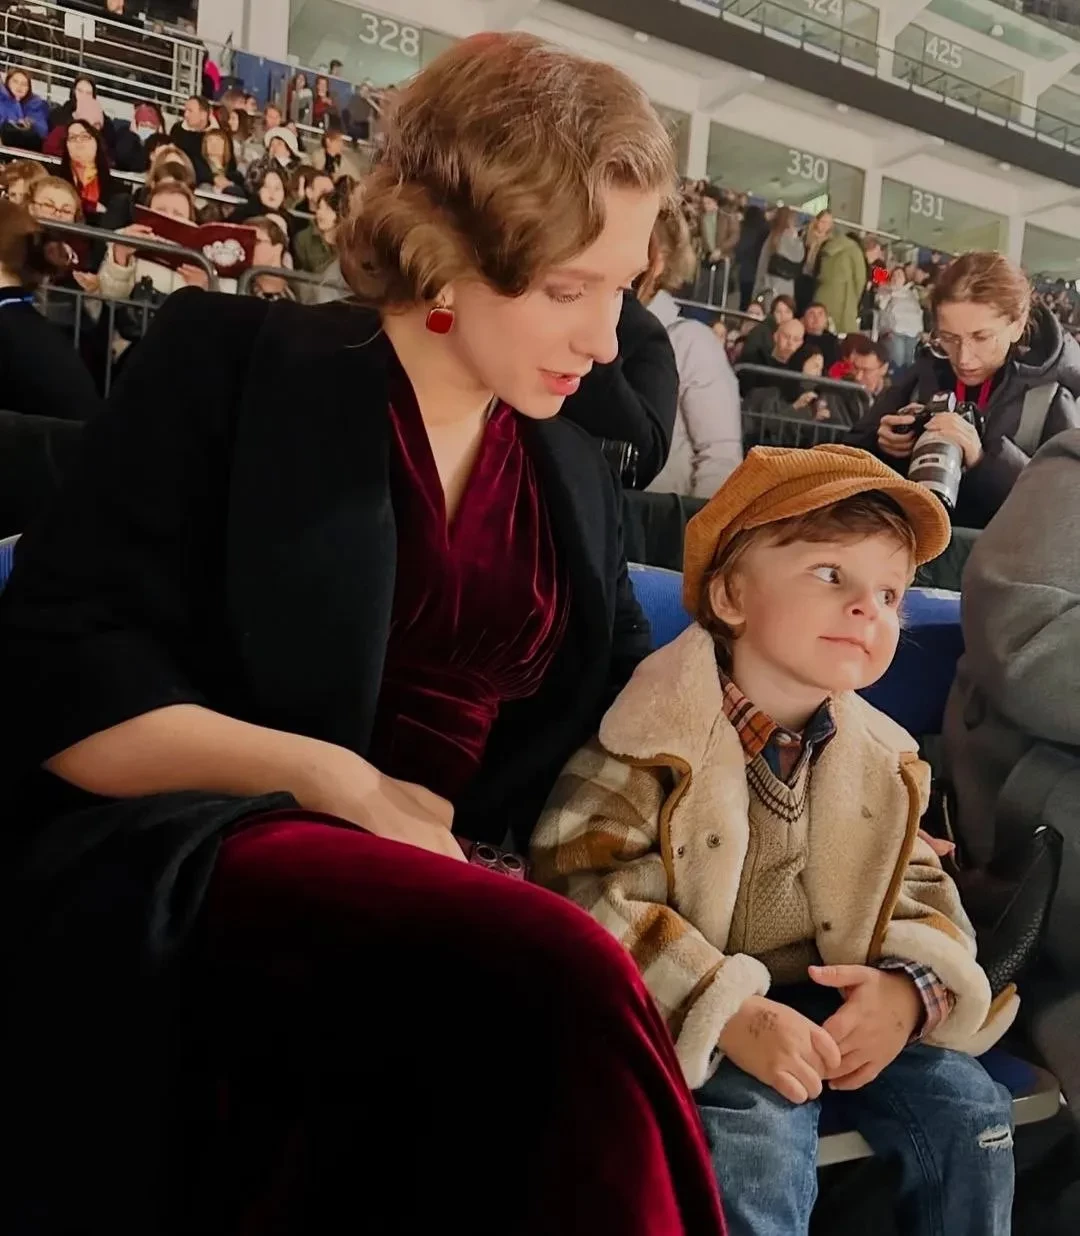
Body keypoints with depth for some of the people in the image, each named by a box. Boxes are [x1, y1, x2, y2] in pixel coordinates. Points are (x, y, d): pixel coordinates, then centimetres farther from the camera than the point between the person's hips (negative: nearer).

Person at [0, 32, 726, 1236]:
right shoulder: (231, 359, 1)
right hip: (182, 864, -4)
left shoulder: (575, 477, 17)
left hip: (444, 891, 5)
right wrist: (342, 786, -14)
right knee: (566, 972, -32)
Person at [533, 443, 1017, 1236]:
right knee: (757, 1137, -28)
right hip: (697, 1022, -5)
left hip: (835, 1002, 6)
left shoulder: (881, 760, 3)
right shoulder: (658, 740, -18)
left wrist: (912, 986, -13)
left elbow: (921, 886, 9)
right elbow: (587, 890, -23)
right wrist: (729, 1014, -27)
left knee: (967, 1107, -2)